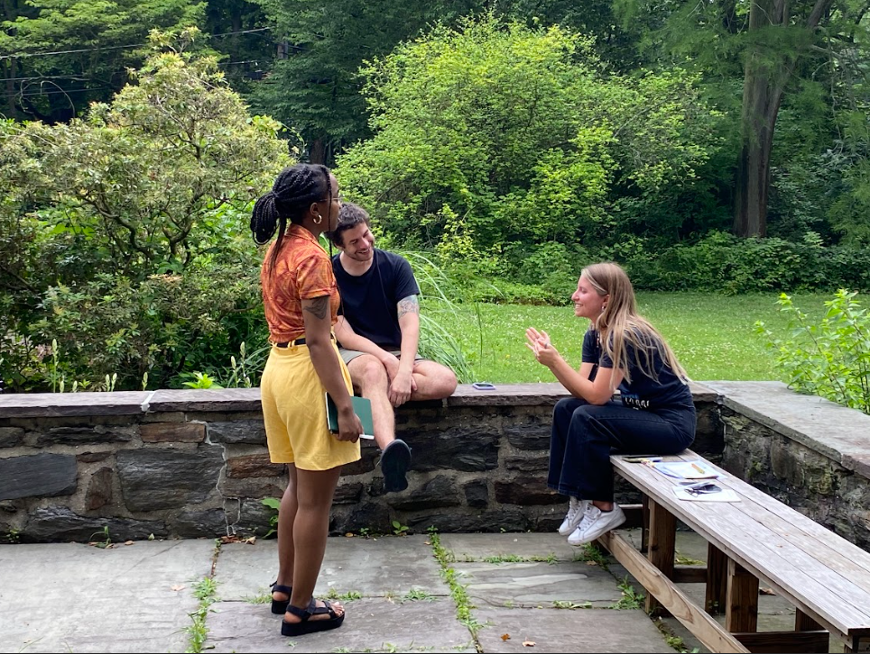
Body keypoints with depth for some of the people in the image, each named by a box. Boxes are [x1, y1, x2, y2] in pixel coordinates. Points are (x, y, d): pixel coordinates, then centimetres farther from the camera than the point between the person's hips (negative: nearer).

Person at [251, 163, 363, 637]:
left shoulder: (277, 250, 10)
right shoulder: (312, 258, -18)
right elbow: (317, 340, -21)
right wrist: (344, 407, -19)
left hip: (278, 366, 9)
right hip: (309, 372, -9)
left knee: (299, 487, 22)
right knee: (315, 500, 2)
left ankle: (285, 586, 33)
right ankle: (300, 609, 11)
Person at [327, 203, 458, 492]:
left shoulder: (395, 266, -4)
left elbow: (410, 324, -13)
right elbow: (345, 337, -11)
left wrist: (404, 370, -30)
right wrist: (389, 362, -25)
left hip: (396, 354, 3)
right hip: (352, 355, -3)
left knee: (446, 380, -26)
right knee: (374, 370, -41)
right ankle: (390, 449, -65)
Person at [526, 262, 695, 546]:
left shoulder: (626, 336, -23)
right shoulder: (595, 334, 4)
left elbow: (597, 395, -25)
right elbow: (581, 390, -2)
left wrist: (555, 360, -25)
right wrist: (550, 357, -14)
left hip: (673, 424, -9)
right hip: (642, 412, 9)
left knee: (587, 418, -24)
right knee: (565, 408, -2)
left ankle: (603, 508, -9)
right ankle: (579, 501, 3)